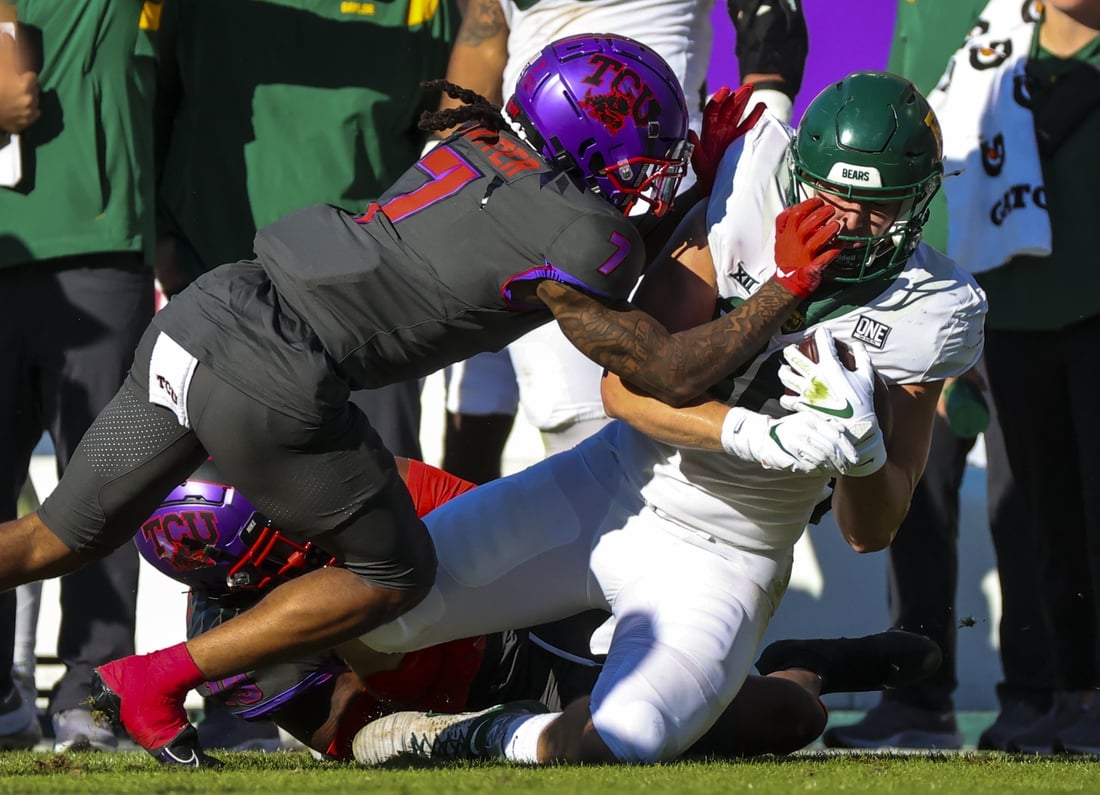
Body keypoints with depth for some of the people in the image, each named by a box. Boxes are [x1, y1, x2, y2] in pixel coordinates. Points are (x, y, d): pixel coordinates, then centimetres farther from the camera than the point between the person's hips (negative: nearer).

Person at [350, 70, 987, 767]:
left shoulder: (926, 312, -12)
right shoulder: (751, 209, -12)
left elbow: (871, 533, -7)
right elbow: (628, 386, -17)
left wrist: (860, 442, -29)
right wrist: (762, 435, -33)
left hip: (721, 562, -2)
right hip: (606, 493, 2)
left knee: (616, 745, -28)